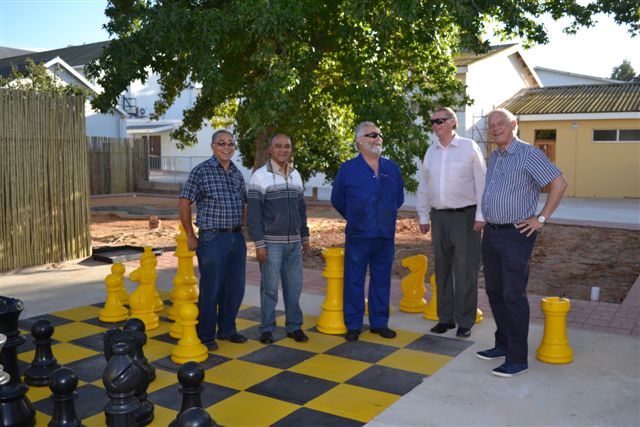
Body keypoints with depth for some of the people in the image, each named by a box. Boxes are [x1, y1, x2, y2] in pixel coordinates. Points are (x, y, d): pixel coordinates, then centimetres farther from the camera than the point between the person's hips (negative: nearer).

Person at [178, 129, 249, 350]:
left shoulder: (237, 173, 10)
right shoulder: (201, 171, -7)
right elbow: (184, 204, -6)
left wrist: (240, 228, 14)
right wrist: (191, 236, -4)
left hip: (237, 238, 6)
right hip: (212, 239, -6)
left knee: (235, 288, 12)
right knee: (210, 290, 2)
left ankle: (227, 330, 29)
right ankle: (205, 335, 17)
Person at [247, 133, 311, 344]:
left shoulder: (296, 175, 11)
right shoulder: (260, 176, -6)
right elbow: (253, 213, -9)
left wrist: (305, 237, 16)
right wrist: (259, 243, -13)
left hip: (294, 242, 5)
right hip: (271, 242, -5)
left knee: (294, 286, 8)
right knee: (270, 287, 2)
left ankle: (294, 326, 20)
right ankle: (267, 329, 14)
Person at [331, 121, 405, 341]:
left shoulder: (392, 168, 8)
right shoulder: (348, 169, -1)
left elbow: (399, 198, 20)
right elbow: (337, 200, 9)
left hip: (385, 236, 3)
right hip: (358, 236, -3)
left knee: (381, 280, 10)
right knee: (354, 281, 2)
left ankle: (379, 322, 21)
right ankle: (353, 325, 13)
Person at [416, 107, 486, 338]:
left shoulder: (469, 147, -4)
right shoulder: (431, 152, 10)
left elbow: (481, 182, -6)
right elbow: (423, 186, 15)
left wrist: (480, 215, -10)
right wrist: (423, 216, 13)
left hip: (465, 215, -5)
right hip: (439, 216, 5)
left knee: (465, 271, -1)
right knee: (442, 269, 11)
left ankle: (465, 321, 10)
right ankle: (445, 317, 22)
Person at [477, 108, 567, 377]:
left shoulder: (528, 154, -11)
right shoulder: (494, 157, 14)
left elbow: (559, 183, -15)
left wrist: (541, 219, -15)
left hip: (516, 235, -8)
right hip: (491, 234, 9)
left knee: (514, 295, -6)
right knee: (495, 292, 14)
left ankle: (517, 359, 3)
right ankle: (503, 345, 29)